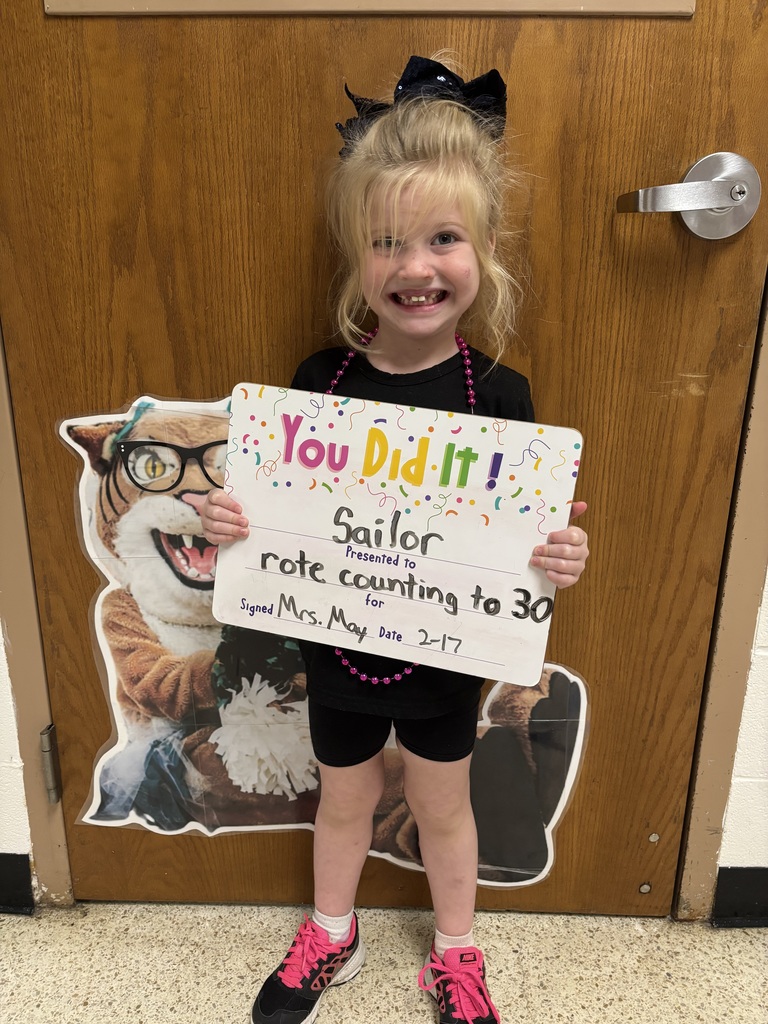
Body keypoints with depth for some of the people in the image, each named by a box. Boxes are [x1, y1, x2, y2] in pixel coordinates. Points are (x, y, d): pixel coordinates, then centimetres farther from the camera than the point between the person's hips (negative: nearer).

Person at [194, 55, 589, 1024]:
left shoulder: (498, 395, -16)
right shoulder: (319, 380, -13)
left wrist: (559, 557, -29)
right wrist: (230, 518, -23)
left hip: (444, 655, -1)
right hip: (338, 648, 2)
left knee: (441, 805, 22)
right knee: (344, 798, 25)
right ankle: (331, 937, 55)